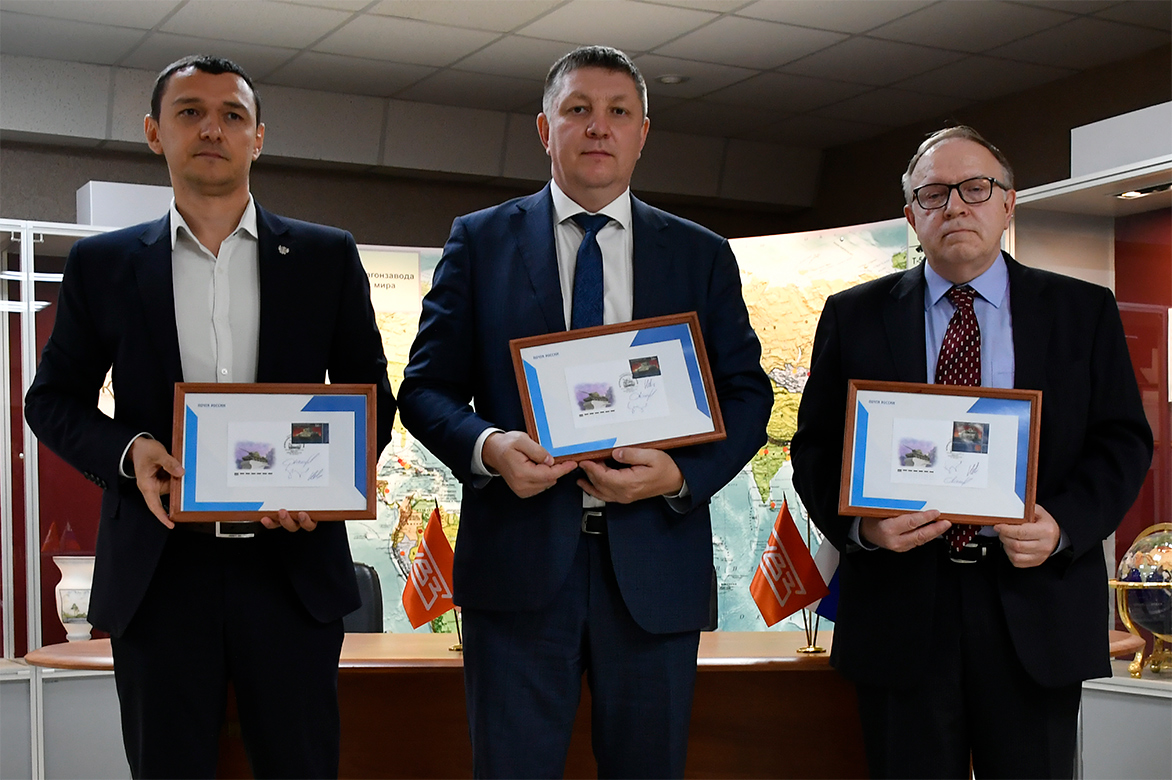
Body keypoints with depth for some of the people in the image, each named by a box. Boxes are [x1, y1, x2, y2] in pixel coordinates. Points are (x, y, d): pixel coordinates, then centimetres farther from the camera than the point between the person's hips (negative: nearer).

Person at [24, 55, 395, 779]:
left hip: (291, 564, 0)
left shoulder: (327, 256, 8)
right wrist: (126, 450, -9)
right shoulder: (101, 264, 9)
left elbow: (372, 395, 10)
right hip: (159, 572, 0)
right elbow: (53, 399, 12)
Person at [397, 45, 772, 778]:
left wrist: (682, 472, -11)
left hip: (656, 560, 2)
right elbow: (425, 387, 5)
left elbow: (747, 394, 8)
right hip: (518, 559, -1)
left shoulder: (703, 256, 10)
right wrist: (486, 445, -16)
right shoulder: (479, 241, 7)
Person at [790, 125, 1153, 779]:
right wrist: (857, 521, -13)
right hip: (901, 607, 0)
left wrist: (1065, 524, -13)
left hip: (1036, 608, 0)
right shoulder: (854, 316, 8)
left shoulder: (1085, 313, 8)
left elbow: (1123, 442, 5)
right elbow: (816, 446, 7)